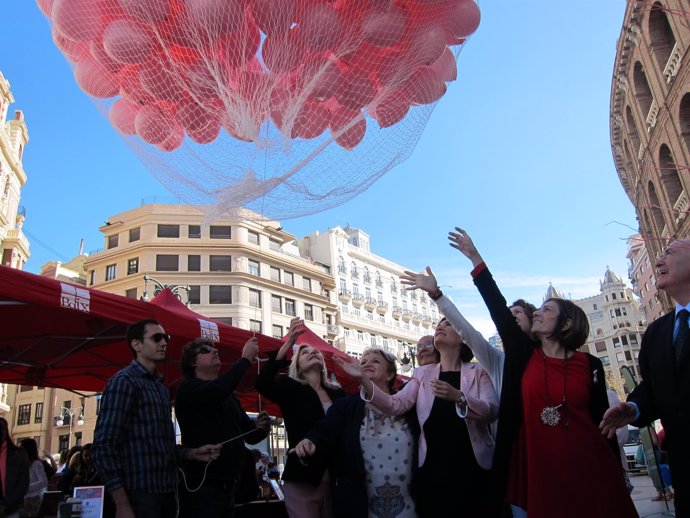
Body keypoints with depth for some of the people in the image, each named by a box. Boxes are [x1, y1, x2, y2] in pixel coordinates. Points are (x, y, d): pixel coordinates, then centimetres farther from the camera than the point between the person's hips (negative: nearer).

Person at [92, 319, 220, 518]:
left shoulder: (160, 387, 17)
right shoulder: (124, 382, -9)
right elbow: (104, 447, -16)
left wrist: (193, 453, 5)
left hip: (166, 495, 8)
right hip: (140, 496, -8)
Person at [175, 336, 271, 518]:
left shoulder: (229, 395, 18)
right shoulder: (188, 389, -4)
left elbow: (250, 436, 18)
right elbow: (217, 391, -26)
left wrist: (261, 428, -4)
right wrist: (246, 358, -20)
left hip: (229, 486, 7)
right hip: (203, 486, -7)